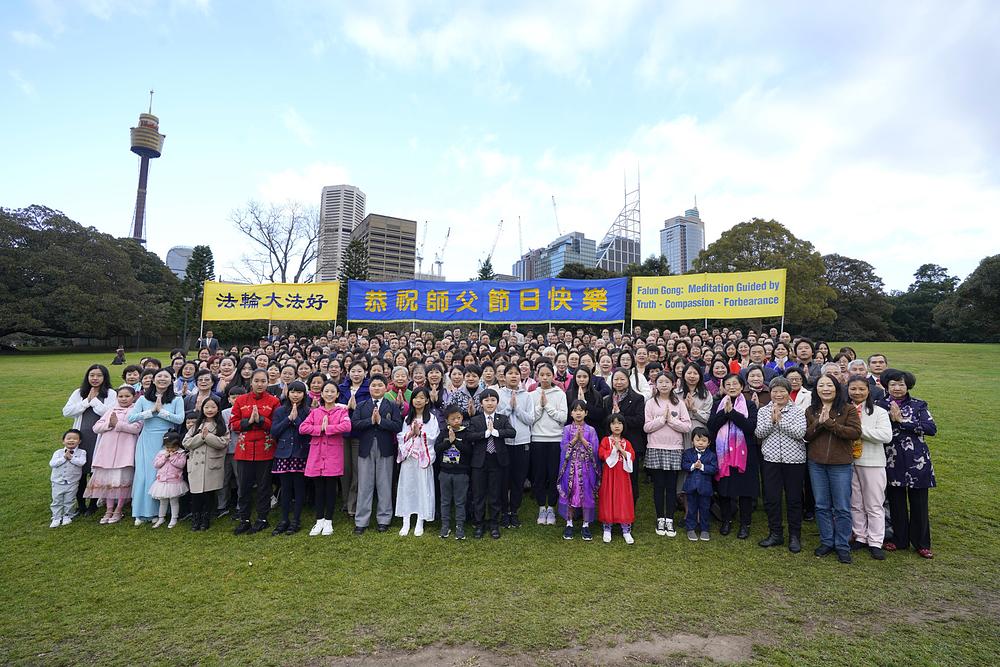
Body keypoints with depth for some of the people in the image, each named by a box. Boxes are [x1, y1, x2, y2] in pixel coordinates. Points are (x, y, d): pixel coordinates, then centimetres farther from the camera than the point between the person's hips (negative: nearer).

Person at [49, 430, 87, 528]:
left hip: (72, 483, -2)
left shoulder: (81, 452, -4)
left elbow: (81, 462, -20)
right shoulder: (58, 452, 2)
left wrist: (71, 458, -18)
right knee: (57, 501, 9)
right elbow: (52, 463, -10)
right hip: (58, 482, 2)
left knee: (69, 501, 9)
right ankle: (56, 518, 19)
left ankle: (67, 516, 24)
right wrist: (64, 458, -18)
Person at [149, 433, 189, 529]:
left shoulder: (181, 453, -5)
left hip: (174, 482, -4)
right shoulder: (161, 453, 5)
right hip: (162, 481, 4)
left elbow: (181, 464, -17)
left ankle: (174, 519, 18)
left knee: (174, 501, 6)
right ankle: (161, 518, 30)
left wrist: (172, 457, -20)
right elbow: (155, 464, -2)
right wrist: (164, 457, -13)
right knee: (163, 501, 15)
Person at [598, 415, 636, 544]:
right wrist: (614, 449, -15)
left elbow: (632, 457, -4)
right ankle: (607, 529, 15)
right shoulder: (606, 440, 1)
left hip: (623, 475, 2)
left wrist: (621, 449, -14)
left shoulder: (626, 443, 8)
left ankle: (626, 530, 13)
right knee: (608, 499, 3)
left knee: (624, 500, 3)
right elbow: (601, 454, -13)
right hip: (609, 474, -2)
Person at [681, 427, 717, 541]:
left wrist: (702, 467, -20)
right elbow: (684, 465, -7)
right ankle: (690, 529, 18)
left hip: (705, 487, 0)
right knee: (692, 508, 9)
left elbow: (714, 469, -11)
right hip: (691, 486, 0)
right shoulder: (687, 453, 1)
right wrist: (693, 466, -22)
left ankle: (704, 530, 23)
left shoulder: (711, 455, -2)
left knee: (705, 508, 10)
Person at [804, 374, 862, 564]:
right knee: (821, 506, 12)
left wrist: (829, 423, -21)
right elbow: (805, 435, -1)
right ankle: (826, 542, 25)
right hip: (816, 463, 3)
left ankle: (842, 546, 18)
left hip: (840, 464, -3)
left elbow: (855, 432, -16)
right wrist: (818, 423, -17)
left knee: (842, 507, 5)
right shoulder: (810, 411, 7)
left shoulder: (848, 409, -3)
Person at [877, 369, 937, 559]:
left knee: (918, 503, 6)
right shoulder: (881, 405, 3)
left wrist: (902, 420, -16)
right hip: (892, 461, 1)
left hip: (917, 460, -1)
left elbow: (931, 428, -12)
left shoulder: (919, 405, 1)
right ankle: (899, 540, 25)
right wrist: (891, 418, -13)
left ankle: (921, 543, 22)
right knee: (896, 502, 10)